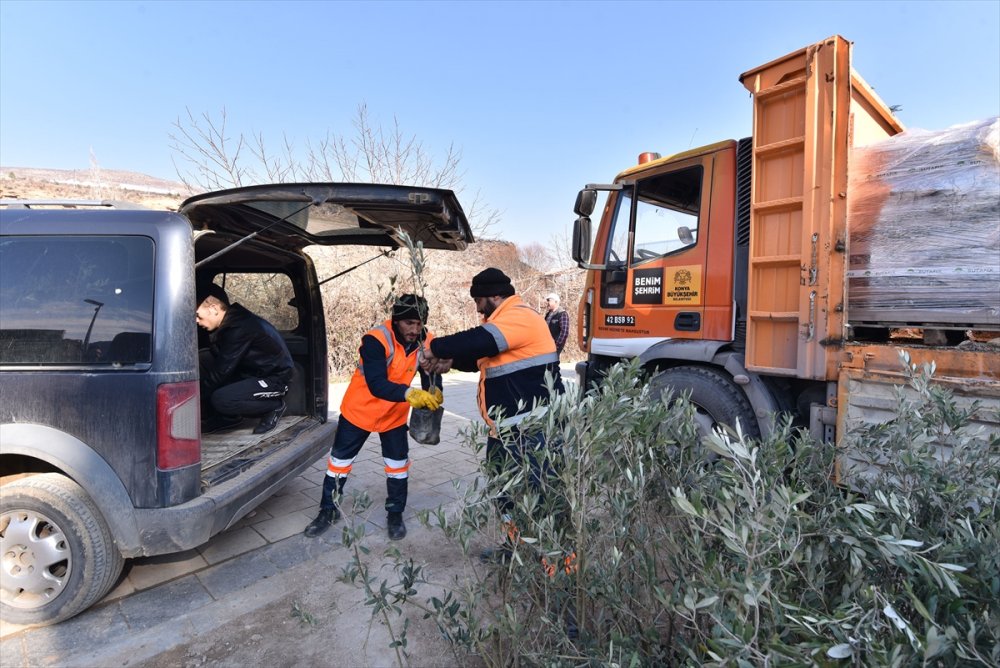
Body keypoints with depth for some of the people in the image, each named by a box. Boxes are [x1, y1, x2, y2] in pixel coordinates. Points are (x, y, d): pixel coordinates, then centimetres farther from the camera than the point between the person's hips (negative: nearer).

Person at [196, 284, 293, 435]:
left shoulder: (241, 328, -26)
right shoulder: (230, 322, 2)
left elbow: (220, 372, -24)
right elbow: (217, 362, 6)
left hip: (274, 377, -9)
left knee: (220, 399, -28)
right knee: (203, 362, -2)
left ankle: (274, 405, -3)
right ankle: (223, 417, 6)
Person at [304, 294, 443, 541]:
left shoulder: (426, 342, -16)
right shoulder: (376, 340, -32)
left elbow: (431, 377, -16)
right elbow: (377, 385, -40)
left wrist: (433, 394, -40)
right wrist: (409, 394, -57)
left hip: (394, 414, 3)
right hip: (360, 409, -3)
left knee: (398, 464, 7)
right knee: (340, 459, 11)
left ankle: (395, 514, 29)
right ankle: (329, 510, 33)